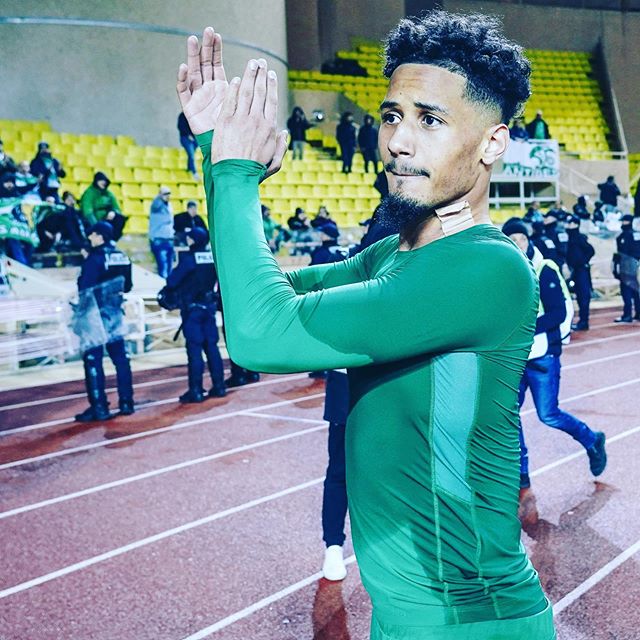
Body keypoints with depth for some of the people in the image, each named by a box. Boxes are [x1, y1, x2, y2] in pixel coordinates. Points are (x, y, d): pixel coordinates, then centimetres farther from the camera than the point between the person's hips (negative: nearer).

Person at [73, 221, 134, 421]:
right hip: (114, 312, 7)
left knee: (93, 359, -2)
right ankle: (126, 402, 16)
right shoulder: (122, 257, 6)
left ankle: (99, 407, -5)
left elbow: (84, 287, -17)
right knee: (120, 357, 12)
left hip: (95, 313, -7)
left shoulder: (95, 257, -15)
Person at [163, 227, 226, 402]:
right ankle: (218, 386, 14)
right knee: (211, 346, 10)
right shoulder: (213, 257, 1)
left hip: (192, 308, -5)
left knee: (194, 349, -3)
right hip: (209, 306, 5)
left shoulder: (188, 258, -15)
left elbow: (171, 282, -13)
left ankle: (196, 391, -1)